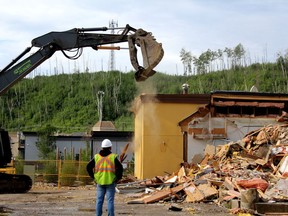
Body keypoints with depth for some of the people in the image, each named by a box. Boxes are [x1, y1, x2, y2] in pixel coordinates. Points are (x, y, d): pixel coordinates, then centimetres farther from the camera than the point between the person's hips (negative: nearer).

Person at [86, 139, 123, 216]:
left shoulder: (96, 157, 3)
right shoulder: (113, 157, -5)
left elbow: (88, 167, 3)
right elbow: (120, 168, -13)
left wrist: (93, 177, 9)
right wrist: (118, 178, 0)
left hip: (100, 182, 3)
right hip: (110, 182, -2)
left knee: (99, 200, 9)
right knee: (110, 200, 1)